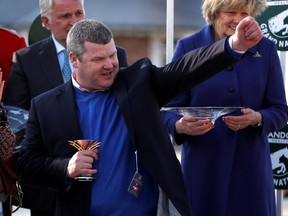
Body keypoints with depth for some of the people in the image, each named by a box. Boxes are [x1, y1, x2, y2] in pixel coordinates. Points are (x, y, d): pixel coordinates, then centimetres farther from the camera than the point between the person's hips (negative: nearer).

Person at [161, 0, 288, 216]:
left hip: (251, 169, 2)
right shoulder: (188, 48, 0)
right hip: (202, 169, -1)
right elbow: (169, 110, -1)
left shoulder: (266, 50, 6)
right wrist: (179, 125, -24)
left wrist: (258, 118, -16)